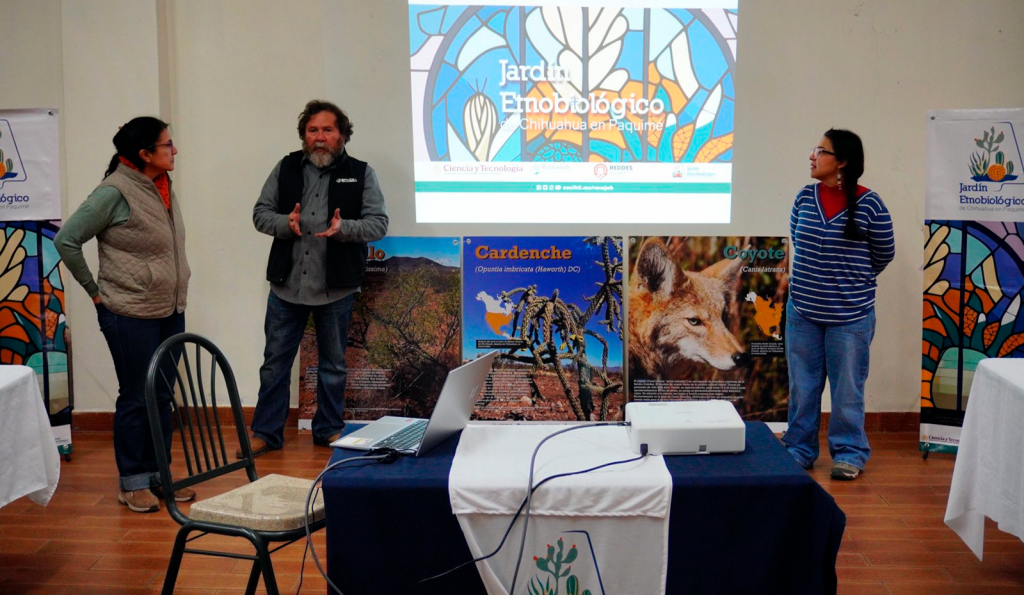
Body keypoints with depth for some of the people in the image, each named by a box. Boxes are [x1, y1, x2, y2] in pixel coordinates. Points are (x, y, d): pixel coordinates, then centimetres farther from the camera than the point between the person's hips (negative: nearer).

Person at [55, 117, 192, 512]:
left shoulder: (163, 187, 6)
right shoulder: (115, 192, -15)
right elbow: (66, 240, -13)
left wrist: (178, 293, 10)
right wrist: (95, 290, -7)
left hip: (170, 311, 7)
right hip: (131, 315, -7)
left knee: (162, 395, 13)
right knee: (136, 398, 3)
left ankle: (158, 473, 25)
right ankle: (133, 482, 16)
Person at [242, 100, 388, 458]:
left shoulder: (361, 174, 1)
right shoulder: (285, 168, 6)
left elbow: (378, 223, -3)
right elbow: (260, 213, 6)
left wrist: (344, 228, -21)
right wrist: (285, 223, -15)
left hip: (336, 288, -1)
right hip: (286, 284, 1)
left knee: (333, 364, 12)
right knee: (275, 362, 8)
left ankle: (329, 429, 27)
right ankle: (266, 432, 19)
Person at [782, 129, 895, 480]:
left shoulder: (869, 205, -11)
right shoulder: (805, 198, 1)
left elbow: (884, 254, 3)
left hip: (850, 313, -4)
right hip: (803, 309, 4)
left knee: (847, 386, 7)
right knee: (802, 384, 12)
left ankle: (849, 453, 22)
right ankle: (799, 449, 26)